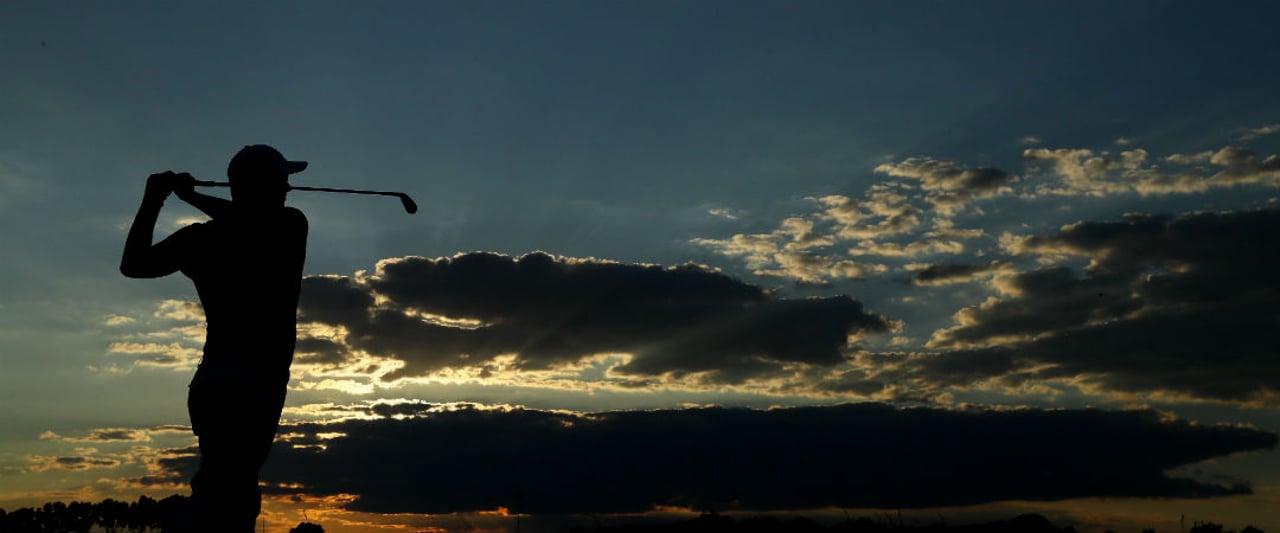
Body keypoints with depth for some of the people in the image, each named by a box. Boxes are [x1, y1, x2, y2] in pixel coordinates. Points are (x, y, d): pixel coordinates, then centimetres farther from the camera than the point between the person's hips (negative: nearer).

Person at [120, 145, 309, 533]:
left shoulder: (203, 237, 7)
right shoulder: (290, 227, 1)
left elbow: (133, 264, 19)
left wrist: (152, 201, 28)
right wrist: (192, 196, 30)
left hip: (216, 382, 6)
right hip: (256, 385, -5)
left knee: (227, 494, 14)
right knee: (222, 497, -15)